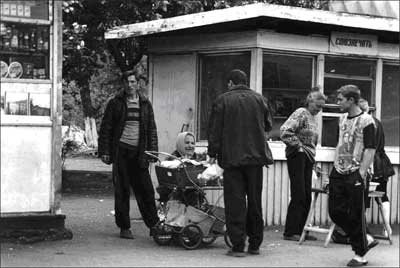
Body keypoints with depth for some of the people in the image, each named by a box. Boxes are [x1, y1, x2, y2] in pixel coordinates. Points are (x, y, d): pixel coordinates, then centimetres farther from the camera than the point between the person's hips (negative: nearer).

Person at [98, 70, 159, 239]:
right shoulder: (115, 103, 4)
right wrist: (104, 151, -3)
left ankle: (154, 226, 7)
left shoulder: (145, 104, 11)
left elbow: (151, 129, 14)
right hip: (120, 151, -2)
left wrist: (152, 151, 5)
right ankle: (124, 227, 8)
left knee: (145, 190, 0)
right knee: (121, 190, 1)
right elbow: (106, 128, 4)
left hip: (139, 152, 2)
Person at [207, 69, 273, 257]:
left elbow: (215, 130, -3)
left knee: (235, 201, -1)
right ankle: (255, 244, 17)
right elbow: (268, 126, 15)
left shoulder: (223, 100, -2)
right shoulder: (259, 99, 6)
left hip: (232, 157, -3)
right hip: (256, 157, 3)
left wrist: (213, 154, 5)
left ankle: (238, 246, -4)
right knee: (255, 201, 12)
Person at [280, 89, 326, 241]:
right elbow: (285, 131, -22)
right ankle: (290, 233, -5)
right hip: (297, 156, -9)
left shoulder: (314, 118, 18)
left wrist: (313, 157, 17)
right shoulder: (301, 113, -9)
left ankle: (299, 230, 13)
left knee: (307, 197, 7)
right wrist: (298, 145, -14)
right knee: (298, 196, -10)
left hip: (308, 159, 9)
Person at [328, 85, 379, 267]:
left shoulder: (366, 120, -9)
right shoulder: (342, 119, 13)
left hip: (355, 174, -7)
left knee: (356, 215, -2)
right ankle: (366, 239, 22)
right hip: (338, 173, 8)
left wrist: (362, 173, -19)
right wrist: (335, 166, 14)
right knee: (336, 211, 5)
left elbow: (370, 149, -14)